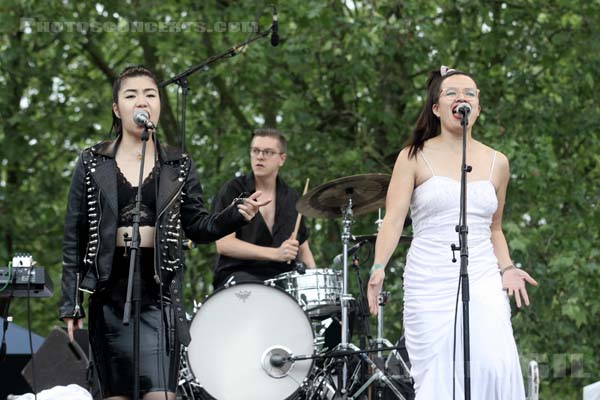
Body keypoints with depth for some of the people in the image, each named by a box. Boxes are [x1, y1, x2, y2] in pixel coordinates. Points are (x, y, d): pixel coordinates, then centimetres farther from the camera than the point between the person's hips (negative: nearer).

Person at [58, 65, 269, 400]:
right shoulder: (93, 164, 5)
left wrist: (238, 215, -9)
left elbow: (199, 227, 10)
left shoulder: (178, 167, 8)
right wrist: (71, 304, 1)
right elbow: (74, 240, 5)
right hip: (109, 293, 1)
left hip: (160, 293, -1)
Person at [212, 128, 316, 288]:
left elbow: (302, 248, 21)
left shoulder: (291, 198, 15)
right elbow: (223, 244, -12)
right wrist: (276, 254, -20)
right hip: (238, 274, -4)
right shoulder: (232, 191, 0)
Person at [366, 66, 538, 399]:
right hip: (429, 281, -2)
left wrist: (506, 268, 6)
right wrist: (379, 268, -21)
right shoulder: (415, 158, 3)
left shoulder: (496, 163, 13)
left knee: (494, 365, -20)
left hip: (482, 280, 2)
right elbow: (393, 218, -6)